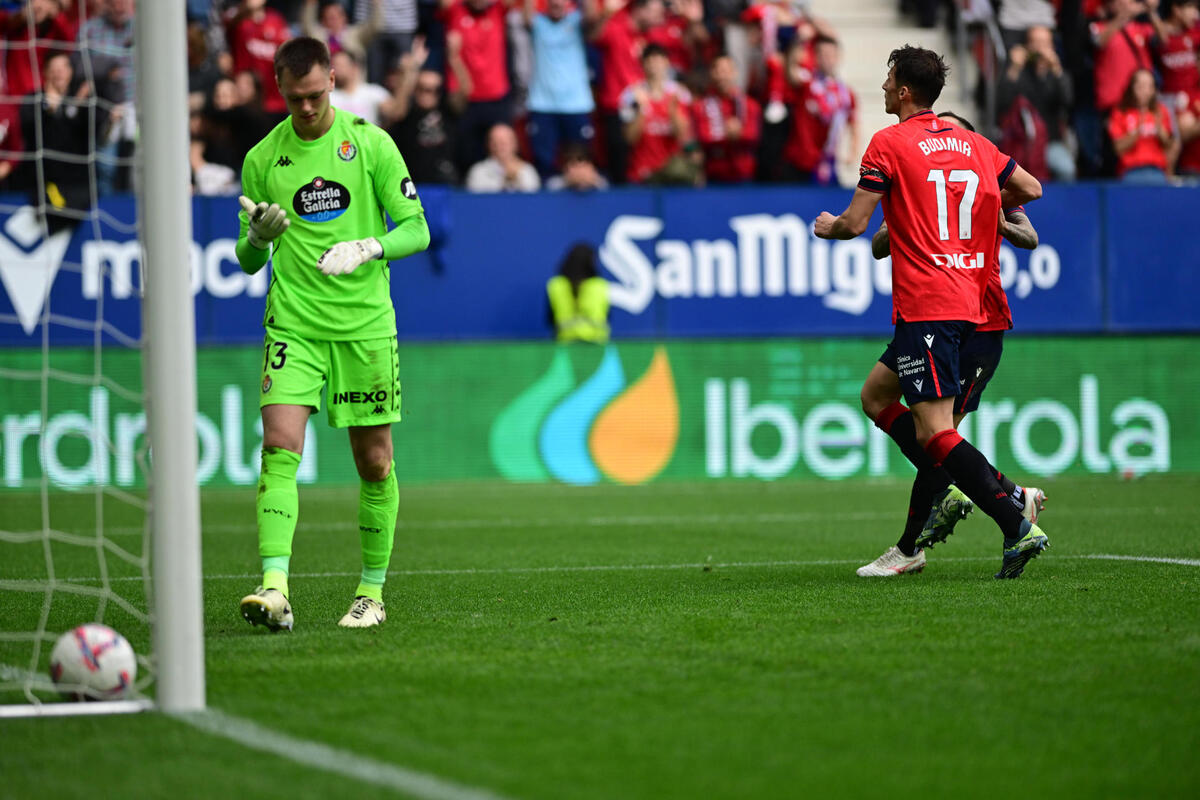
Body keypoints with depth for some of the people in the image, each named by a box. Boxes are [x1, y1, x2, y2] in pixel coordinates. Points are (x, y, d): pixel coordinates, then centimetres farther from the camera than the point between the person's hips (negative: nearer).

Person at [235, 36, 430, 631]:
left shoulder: (370, 144, 0)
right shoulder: (262, 159, 5)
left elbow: (417, 230, 1)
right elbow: (248, 260, 10)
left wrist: (367, 248, -18)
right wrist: (258, 236, -13)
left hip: (365, 323, 0)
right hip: (293, 323, 0)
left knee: (375, 463, 3)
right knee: (279, 446, -17)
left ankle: (372, 593, 17)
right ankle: (274, 588, -23)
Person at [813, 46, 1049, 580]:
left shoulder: (888, 144, -5)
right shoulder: (972, 144, 13)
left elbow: (855, 224, -7)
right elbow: (1031, 189, 22)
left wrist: (828, 227, 16)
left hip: (925, 307, -8)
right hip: (968, 301, 8)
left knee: (934, 432, -12)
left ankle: (1018, 528, -22)